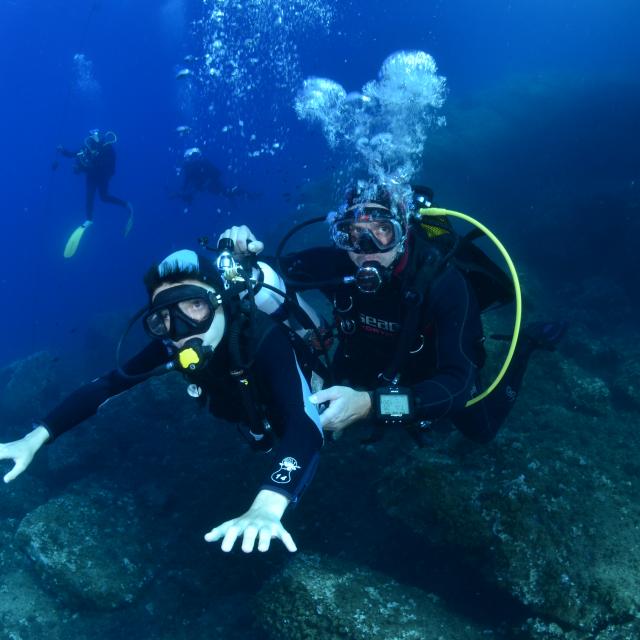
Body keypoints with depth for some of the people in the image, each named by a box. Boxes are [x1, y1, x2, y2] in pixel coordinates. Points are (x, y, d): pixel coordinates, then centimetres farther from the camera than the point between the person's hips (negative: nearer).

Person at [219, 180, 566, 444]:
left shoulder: (443, 282, -42)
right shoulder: (336, 264, -32)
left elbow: (457, 384, -49)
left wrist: (370, 405, -64)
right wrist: (243, 255, -44)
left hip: (440, 371, -3)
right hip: (382, 366, 3)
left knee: (480, 430, 23)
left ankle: (525, 341, 36)